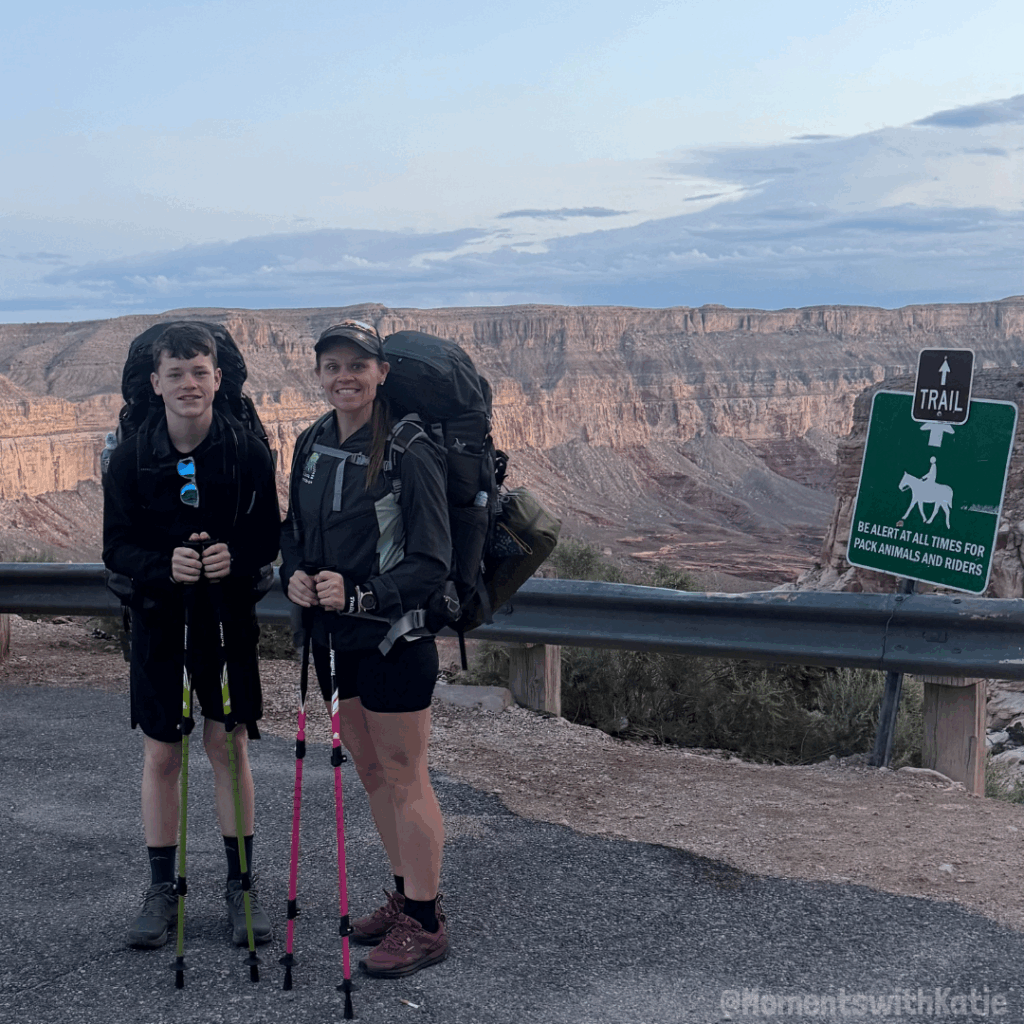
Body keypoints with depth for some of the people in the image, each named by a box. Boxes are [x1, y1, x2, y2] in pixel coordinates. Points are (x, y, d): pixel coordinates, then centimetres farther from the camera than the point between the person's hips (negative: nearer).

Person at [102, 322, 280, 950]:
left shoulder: (249, 452, -5)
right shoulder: (131, 458, -4)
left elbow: (270, 538, 0)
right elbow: (117, 548, -3)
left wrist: (236, 558, -22)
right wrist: (165, 564, -23)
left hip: (229, 615, -1)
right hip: (160, 617, 1)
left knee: (230, 747, 6)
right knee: (161, 755, 7)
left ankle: (241, 885, 20)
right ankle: (163, 890, 21)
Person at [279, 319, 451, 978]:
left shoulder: (411, 452, -17)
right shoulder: (312, 445, 5)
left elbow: (431, 563, -17)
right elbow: (294, 529, 15)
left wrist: (361, 594, -28)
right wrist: (295, 574, -6)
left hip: (394, 638, -7)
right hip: (331, 635, 7)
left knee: (403, 776, 2)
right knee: (369, 770, 17)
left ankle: (425, 924, 14)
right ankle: (405, 895, 33)